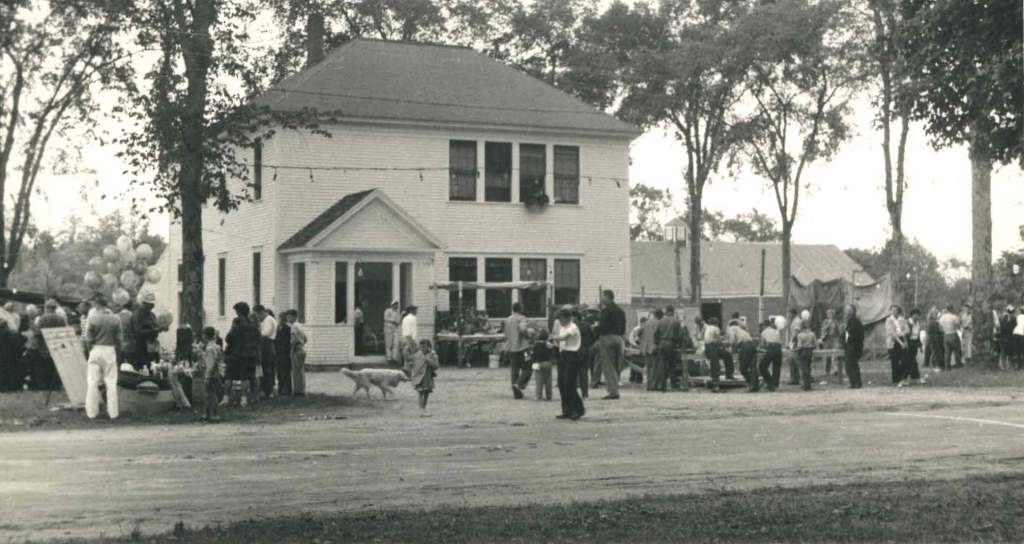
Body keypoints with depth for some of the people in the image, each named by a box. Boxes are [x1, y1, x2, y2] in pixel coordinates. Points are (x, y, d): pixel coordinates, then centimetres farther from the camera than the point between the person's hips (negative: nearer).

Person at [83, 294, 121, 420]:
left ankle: (91, 412, 10)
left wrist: (90, 350, 11)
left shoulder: (93, 318, -10)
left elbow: (88, 340, -6)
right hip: (110, 350, 2)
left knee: (92, 382, 7)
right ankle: (113, 412, 10)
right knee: (111, 383, 8)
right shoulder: (116, 319, -4)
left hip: (96, 350, -2)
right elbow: (118, 339, -1)